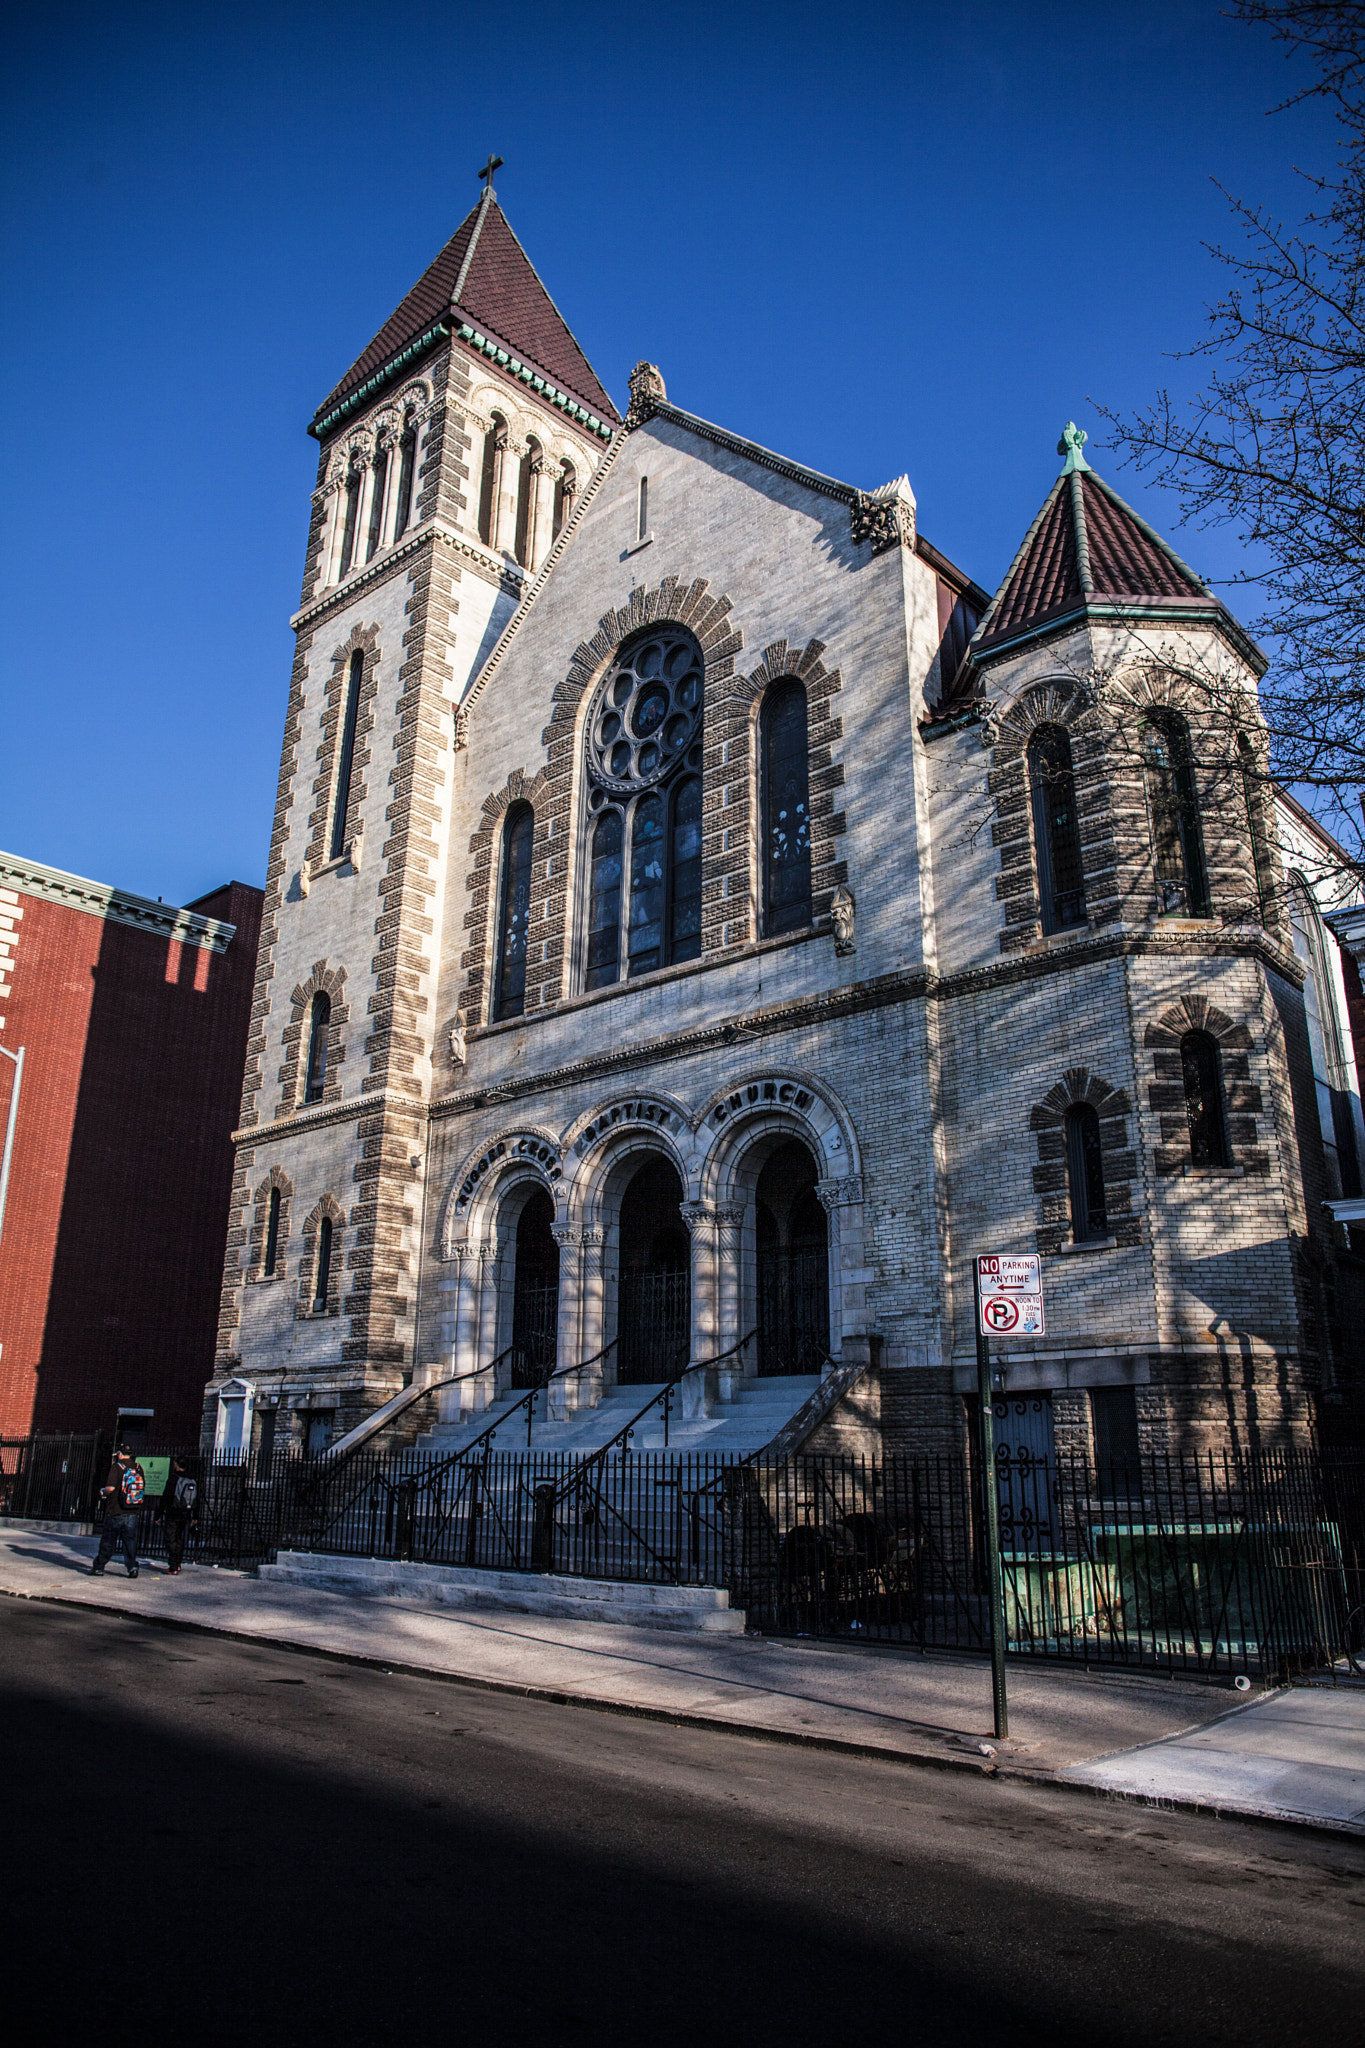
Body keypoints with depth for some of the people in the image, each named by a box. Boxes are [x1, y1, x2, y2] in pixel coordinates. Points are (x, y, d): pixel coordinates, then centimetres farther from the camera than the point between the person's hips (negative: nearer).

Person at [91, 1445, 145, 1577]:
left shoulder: (116, 1467, -9)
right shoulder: (138, 1468, 6)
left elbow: (111, 1488, -18)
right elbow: (143, 1489, 11)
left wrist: (103, 1493, 3)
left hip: (115, 1512, -4)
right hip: (134, 1513, 4)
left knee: (107, 1541, 8)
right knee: (130, 1540, 7)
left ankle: (99, 1567, 17)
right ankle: (132, 1566, -3)